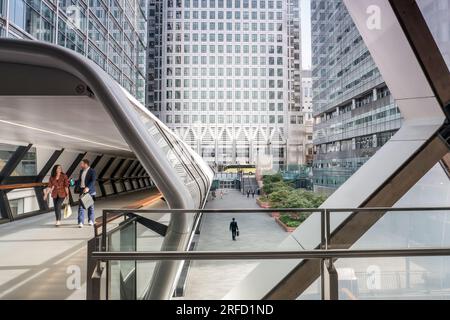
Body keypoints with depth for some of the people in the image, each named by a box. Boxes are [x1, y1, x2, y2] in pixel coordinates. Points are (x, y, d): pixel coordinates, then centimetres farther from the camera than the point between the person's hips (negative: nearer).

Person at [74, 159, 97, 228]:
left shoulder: (92, 171, -9)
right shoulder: (81, 171, 12)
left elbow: (93, 181, -20)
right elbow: (79, 180, 22)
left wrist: (88, 188, -32)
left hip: (89, 191, -5)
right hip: (82, 190, 5)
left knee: (90, 206, 7)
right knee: (81, 206, -3)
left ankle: (91, 221, 20)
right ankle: (80, 222, -5)